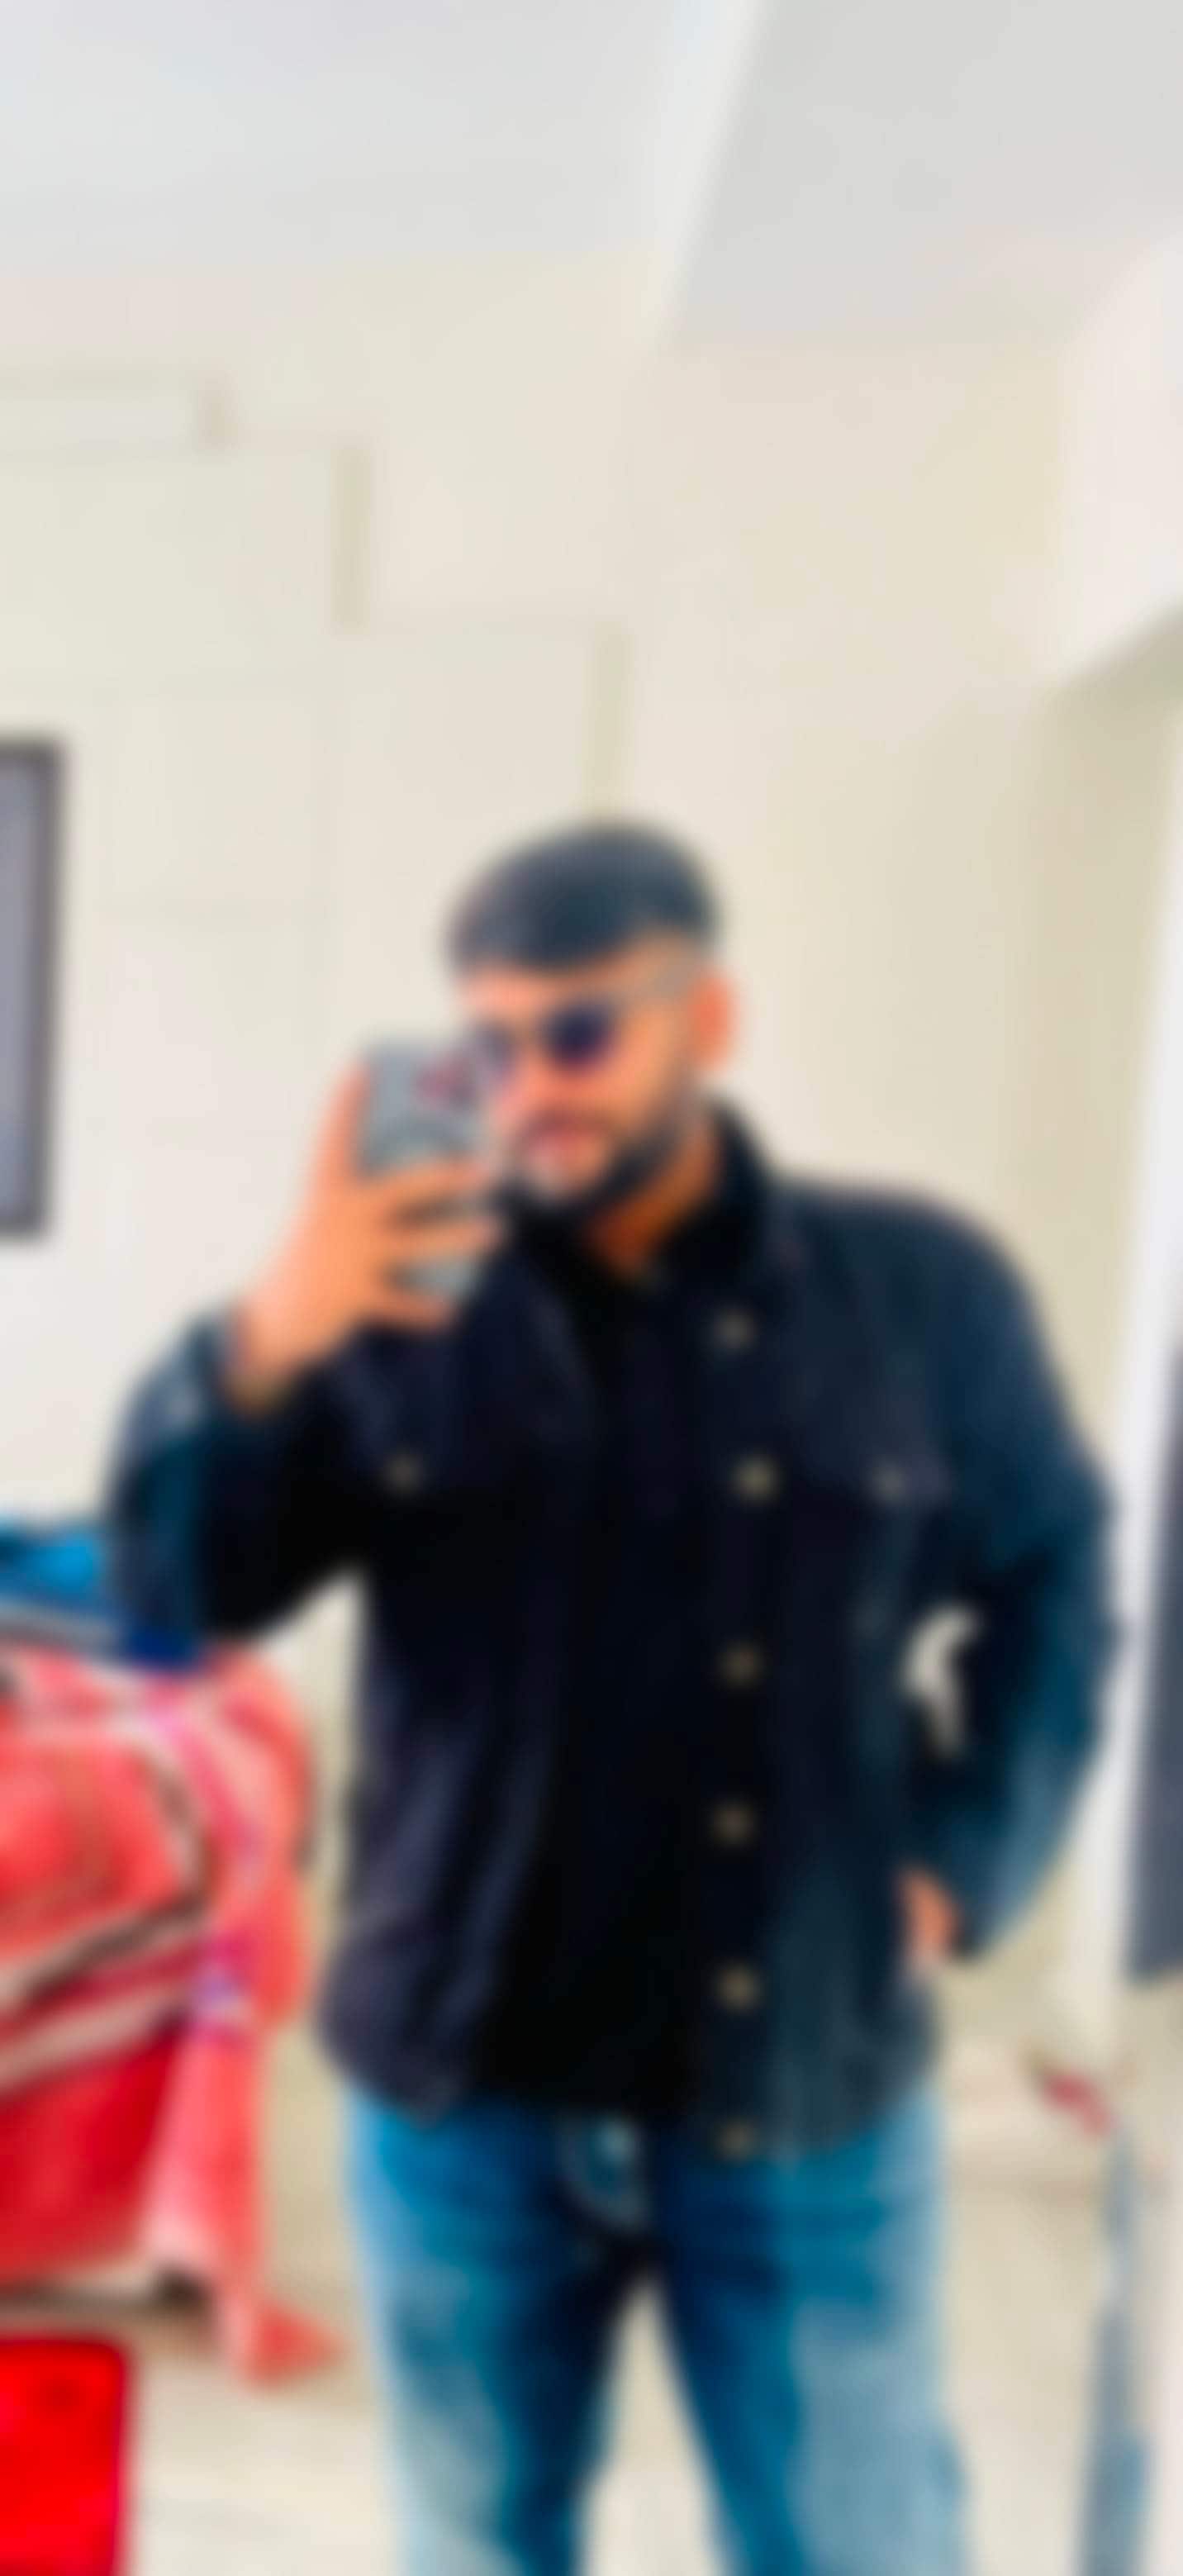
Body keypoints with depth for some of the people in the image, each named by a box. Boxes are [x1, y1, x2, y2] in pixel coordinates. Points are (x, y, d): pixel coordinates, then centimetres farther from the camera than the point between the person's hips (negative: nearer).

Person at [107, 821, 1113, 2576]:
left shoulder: (926, 1291, -3)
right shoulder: (401, 1308, -3)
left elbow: (1051, 1588, 8)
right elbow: (181, 1591, -9)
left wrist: (968, 1858, -3)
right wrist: (264, 1348, -26)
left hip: (810, 2099, -1)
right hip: (464, 2090, 1)